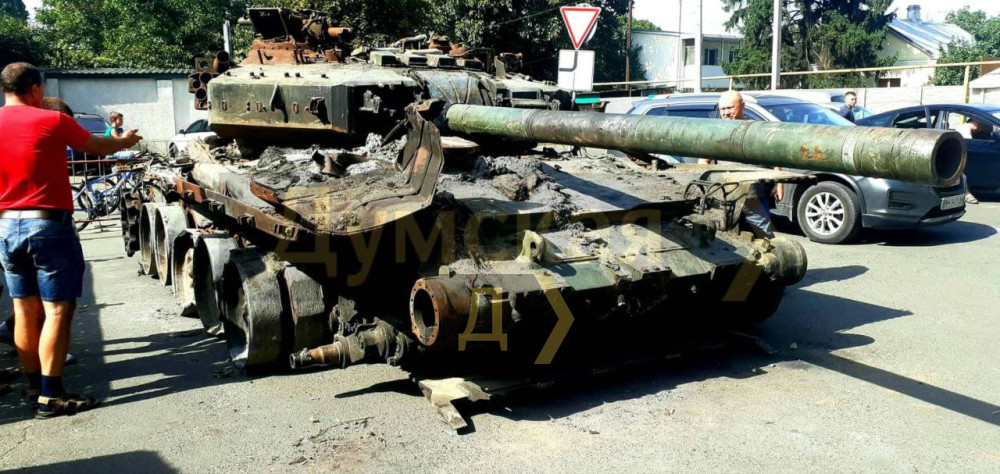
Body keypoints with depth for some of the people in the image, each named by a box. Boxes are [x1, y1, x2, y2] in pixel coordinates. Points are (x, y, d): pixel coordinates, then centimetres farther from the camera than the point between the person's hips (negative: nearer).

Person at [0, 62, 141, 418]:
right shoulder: (52, 121, -7)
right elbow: (98, 148, 7)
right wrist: (126, 141, 26)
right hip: (49, 226, -6)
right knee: (57, 310, -2)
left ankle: (34, 382, 26)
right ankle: (50, 396, -3)